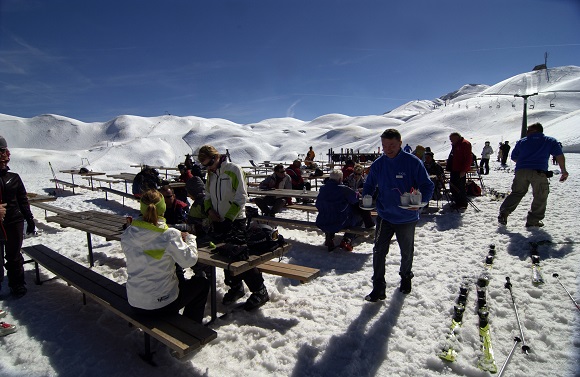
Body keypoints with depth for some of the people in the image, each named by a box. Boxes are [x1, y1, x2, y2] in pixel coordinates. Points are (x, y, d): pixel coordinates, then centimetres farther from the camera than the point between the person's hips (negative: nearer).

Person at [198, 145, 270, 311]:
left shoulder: (234, 169, -11)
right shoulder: (211, 173, 10)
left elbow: (241, 197, -16)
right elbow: (208, 195, 18)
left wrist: (229, 218, -19)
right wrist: (209, 209, -3)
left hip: (235, 221, -7)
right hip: (219, 222, 7)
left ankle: (259, 291, 6)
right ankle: (236, 288, 30)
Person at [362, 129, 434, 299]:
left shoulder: (413, 162, -13)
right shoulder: (378, 164, -3)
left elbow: (427, 186, -10)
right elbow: (369, 186, 8)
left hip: (407, 218, -1)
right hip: (384, 216, 1)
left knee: (407, 252, 20)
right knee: (379, 252, -5)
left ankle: (406, 277, 47)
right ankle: (378, 288, 8)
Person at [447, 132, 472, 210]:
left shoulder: (465, 144, -10)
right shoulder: (455, 145, 19)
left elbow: (468, 159, -16)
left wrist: (464, 170, -20)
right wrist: (449, 168, 19)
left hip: (460, 171, -10)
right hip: (454, 170, 10)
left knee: (460, 188, -5)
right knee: (453, 187, 13)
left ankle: (463, 204, 5)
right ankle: (457, 203, 24)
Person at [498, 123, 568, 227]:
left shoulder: (521, 141, 17)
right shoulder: (551, 141, 16)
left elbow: (514, 158, 18)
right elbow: (559, 156, 5)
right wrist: (564, 171, 9)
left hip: (521, 171, 2)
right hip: (539, 172, -2)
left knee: (516, 193, 12)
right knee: (540, 197, 9)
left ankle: (503, 214, 2)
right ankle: (533, 221, 10)